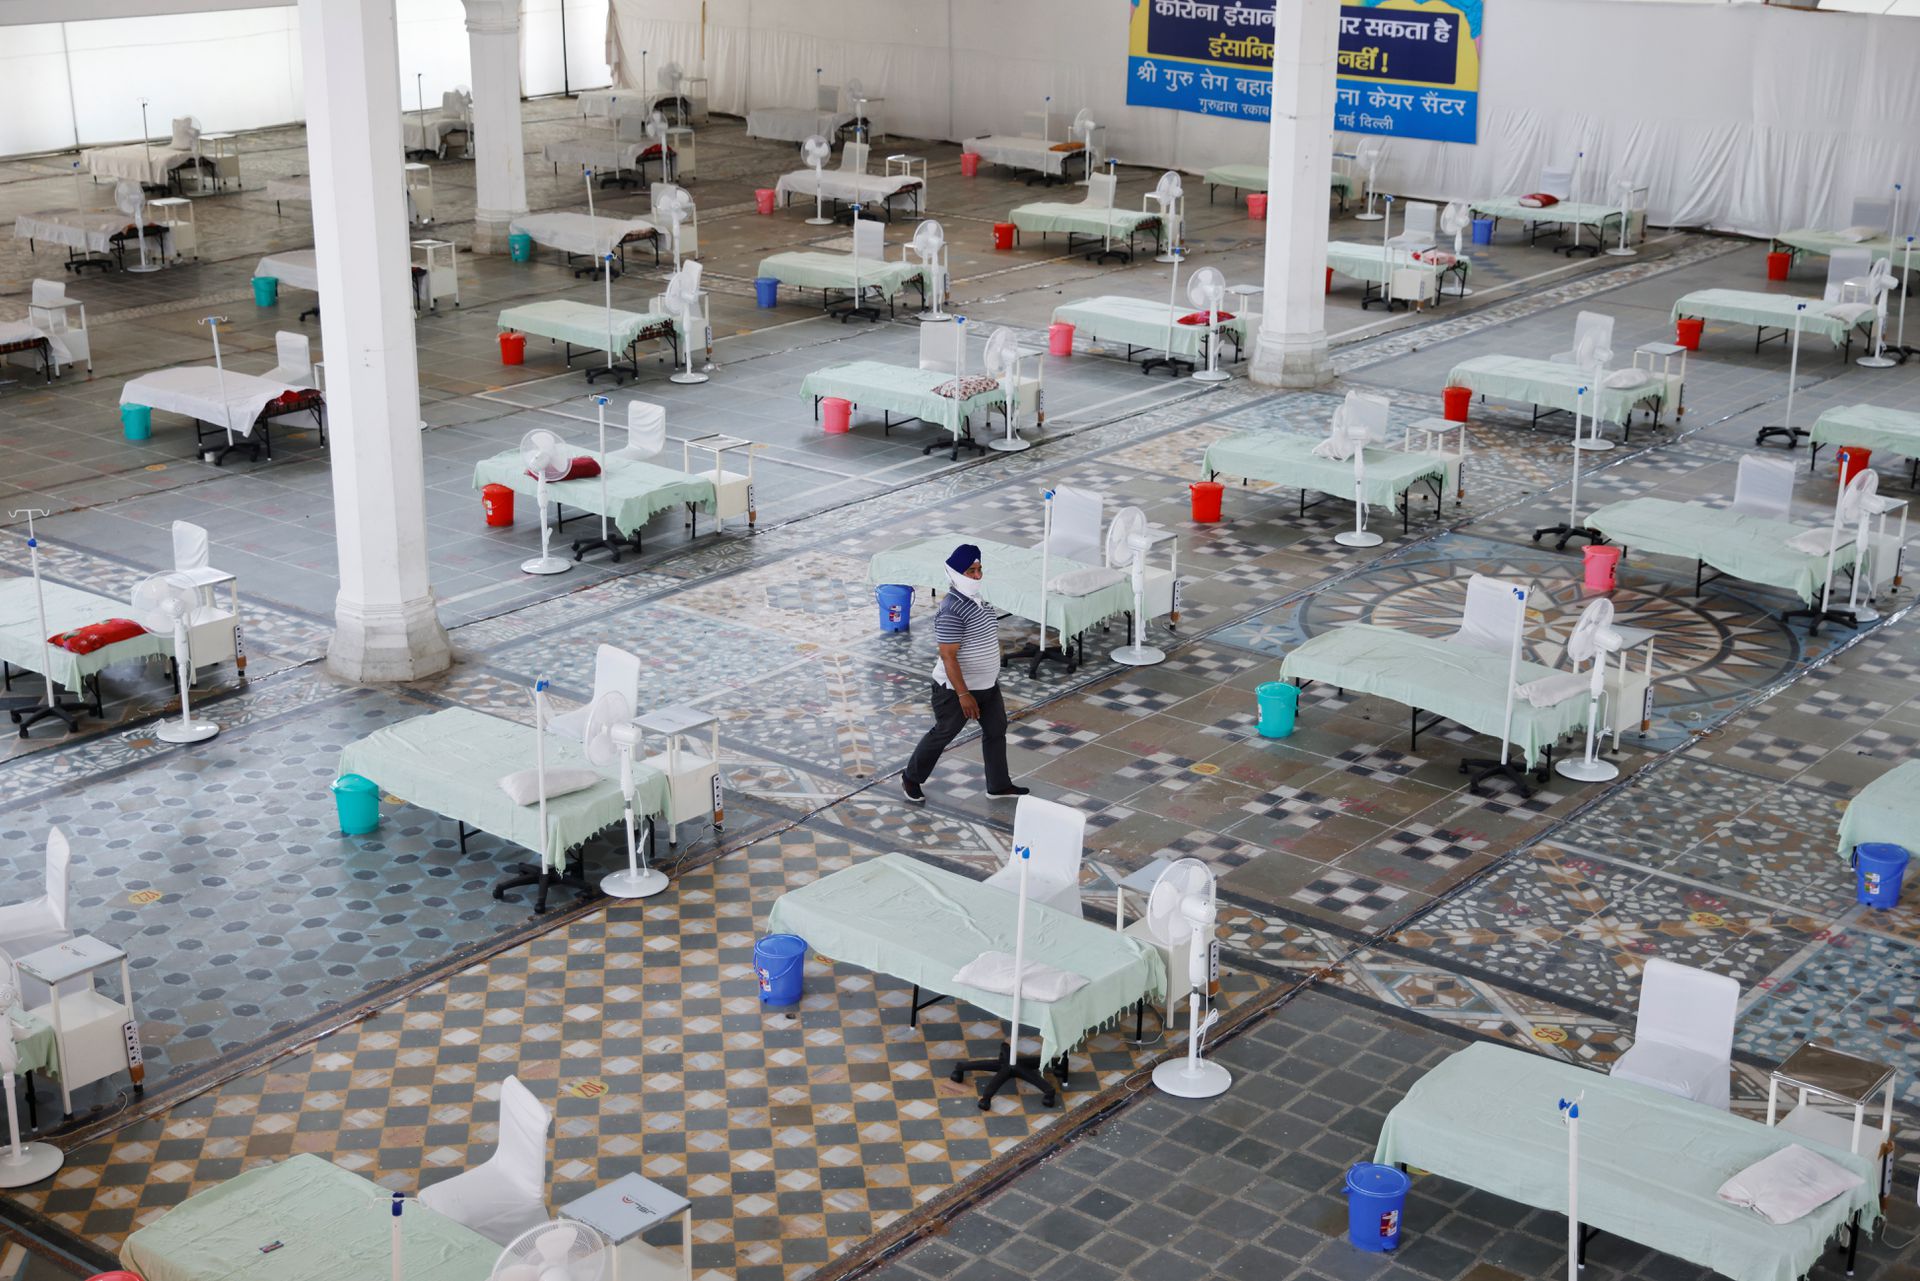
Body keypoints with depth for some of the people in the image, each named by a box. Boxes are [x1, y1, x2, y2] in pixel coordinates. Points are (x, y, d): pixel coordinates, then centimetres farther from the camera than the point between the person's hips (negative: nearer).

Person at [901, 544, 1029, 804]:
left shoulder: (976, 599, 2)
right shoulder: (952, 612, -28)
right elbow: (948, 657, -28)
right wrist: (963, 694, -28)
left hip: (987, 684, 9)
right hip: (957, 688, -9)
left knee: (996, 731, 15)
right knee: (942, 735, 7)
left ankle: (998, 785, 30)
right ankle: (911, 779, 27)